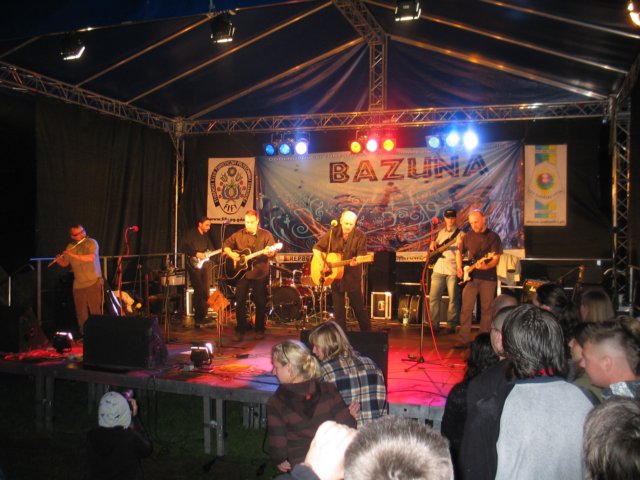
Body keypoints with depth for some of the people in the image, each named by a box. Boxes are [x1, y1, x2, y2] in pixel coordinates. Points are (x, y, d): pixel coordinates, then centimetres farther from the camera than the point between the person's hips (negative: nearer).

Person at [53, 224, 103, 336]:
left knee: (96, 310, -5)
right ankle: (82, 333, 18)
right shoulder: (70, 247, 10)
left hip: (93, 283, -4)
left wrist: (73, 255, -21)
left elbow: (91, 258, -21)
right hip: (78, 285, 4)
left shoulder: (91, 243, -5)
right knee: (81, 313, 8)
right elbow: (65, 263, 19)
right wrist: (58, 260, -3)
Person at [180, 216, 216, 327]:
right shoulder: (190, 234, -1)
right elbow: (183, 247, -12)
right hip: (194, 265, -6)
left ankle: (203, 317, 8)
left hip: (206, 266, 7)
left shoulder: (206, 236, 20)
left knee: (206, 292, 2)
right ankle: (198, 318, -6)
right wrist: (196, 254, -17)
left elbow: (211, 250, 20)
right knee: (199, 291, -12)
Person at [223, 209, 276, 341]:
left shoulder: (266, 235, -2)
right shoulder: (239, 234, 6)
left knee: (260, 303, 5)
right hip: (242, 272, 2)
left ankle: (259, 330, 19)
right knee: (240, 302, 1)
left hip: (260, 274, -2)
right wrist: (231, 254, -7)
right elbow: (226, 245, 13)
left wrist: (270, 252, -34)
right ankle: (240, 330, 11)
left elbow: (273, 251, -10)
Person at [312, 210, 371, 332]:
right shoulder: (332, 233, -3)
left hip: (352, 277, -3)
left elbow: (362, 256, -14)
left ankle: (367, 333, 18)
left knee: (359, 307, 4)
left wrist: (356, 261, -37)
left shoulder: (360, 236, -10)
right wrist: (323, 264, -12)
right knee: (338, 309, 9)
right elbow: (317, 248, 2)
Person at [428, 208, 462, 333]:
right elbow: (435, 246, 28)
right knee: (433, 297, 3)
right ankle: (434, 323, 12)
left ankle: (451, 325, 7)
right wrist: (433, 244, 5)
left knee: (453, 298, -1)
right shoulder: (441, 232, 16)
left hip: (453, 270, -5)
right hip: (438, 269, 5)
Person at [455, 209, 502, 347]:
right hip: (470, 277, 2)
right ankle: (464, 340, -2)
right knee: (466, 309, -4)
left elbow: (496, 258, -8)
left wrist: (486, 266, -27)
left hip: (488, 277, -2)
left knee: (486, 310, 4)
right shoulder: (468, 236, 8)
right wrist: (459, 267, 4)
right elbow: (459, 252, 20)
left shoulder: (493, 237, -2)